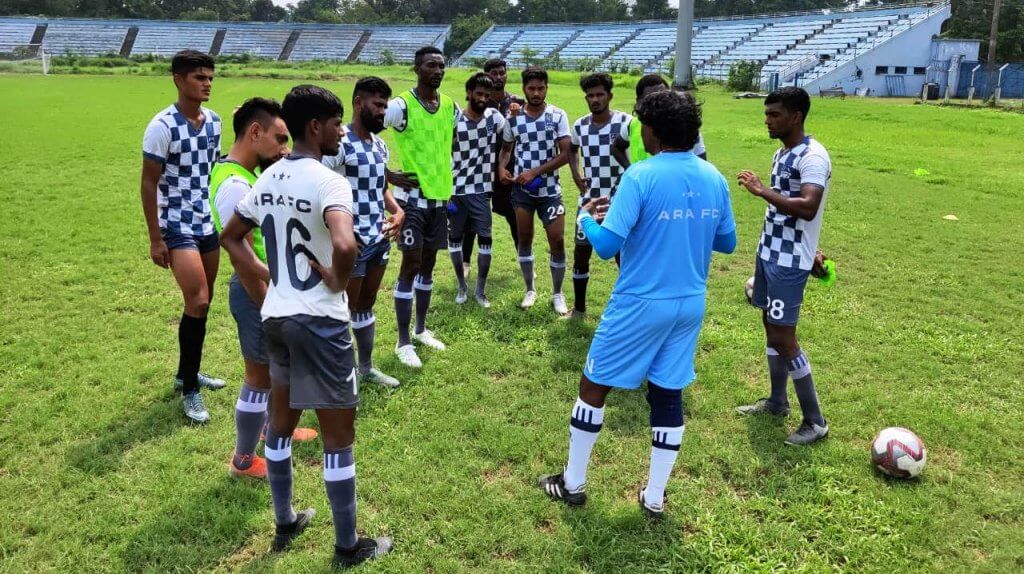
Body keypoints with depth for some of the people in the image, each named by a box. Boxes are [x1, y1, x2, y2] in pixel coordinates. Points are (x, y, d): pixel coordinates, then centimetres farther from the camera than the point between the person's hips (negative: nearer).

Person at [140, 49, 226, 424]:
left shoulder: (214, 121, 6)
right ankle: (189, 390, 0)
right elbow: (149, 184, -11)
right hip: (178, 226, -7)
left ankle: (187, 372, 29)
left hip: (209, 224, 7)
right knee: (197, 302, -13)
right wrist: (155, 239, -14)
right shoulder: (162, 126, -14)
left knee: (202, 303, 12)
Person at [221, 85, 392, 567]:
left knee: (281, 421, 21)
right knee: (339, 435, 6)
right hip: (319, 322, -8)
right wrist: (338, 281, -16)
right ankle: (348, 547, 19)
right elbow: (345, 245, -37)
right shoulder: (328, 181, -18)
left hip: (275, 317, 8)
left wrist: (263, 293, 16)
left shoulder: (269, 178, 7)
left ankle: (284, 525, 38)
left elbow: (231, 237, 19)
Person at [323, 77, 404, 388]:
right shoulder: (340, 144, -16)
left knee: (367, 304, 20)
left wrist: (397, 210, 2)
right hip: (353, 242, -8)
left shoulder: (380, 145, 11)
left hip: (380, 239, 8)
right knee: (344, 309, 3)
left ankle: (366, 368, 34)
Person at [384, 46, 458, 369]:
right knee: (410, 266, -4)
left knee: (427, 264, 15)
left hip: (440, 197, 6)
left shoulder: (451, 106, 7)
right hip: (412, 197, -6)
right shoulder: (401, 105, -14)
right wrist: (389, 175, -16)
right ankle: (403, 342, 7)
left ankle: (421, 330, 29)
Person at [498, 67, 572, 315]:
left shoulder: (558, 116, -6)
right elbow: (506, 148, 15)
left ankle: (557, 294, 13)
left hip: (550, 190, -2)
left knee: (557, 241, -2)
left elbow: (565, 154, -10)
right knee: (525, 240, 9)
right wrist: (502, 168, -6)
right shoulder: (513, 119, 1)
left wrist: (535, 172, -16)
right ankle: (530, 290, 25)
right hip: (522, 190, 2)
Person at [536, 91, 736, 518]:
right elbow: (727, 243, 12)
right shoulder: (714, 179, 2)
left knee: (594, 386, 11)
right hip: (690, 304, 6)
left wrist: (585, 217, 0)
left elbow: (606, 245, -20)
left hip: (641, 304, -5)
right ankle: (655, 497, 23)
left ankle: (573, 483, 24)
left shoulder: (641, 176, -17)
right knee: (668, 395, 14)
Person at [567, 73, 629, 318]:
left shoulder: (626, 122, -10)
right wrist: (576, 174, 9)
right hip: (589, 200, 4)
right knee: (581, 253, 8)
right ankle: (579, 308, 23)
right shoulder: (580, 126, 4)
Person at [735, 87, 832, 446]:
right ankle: (777, 402, 30)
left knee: (782, 338, -7)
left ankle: (815, 421, 5)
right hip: (770, 253, 9)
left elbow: (808, 207, -31)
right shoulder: (782, 154, 12)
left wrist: (761, 191, -28)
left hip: (790, 261, -9)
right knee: (771, 327, 15)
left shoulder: (812, 156, -18)